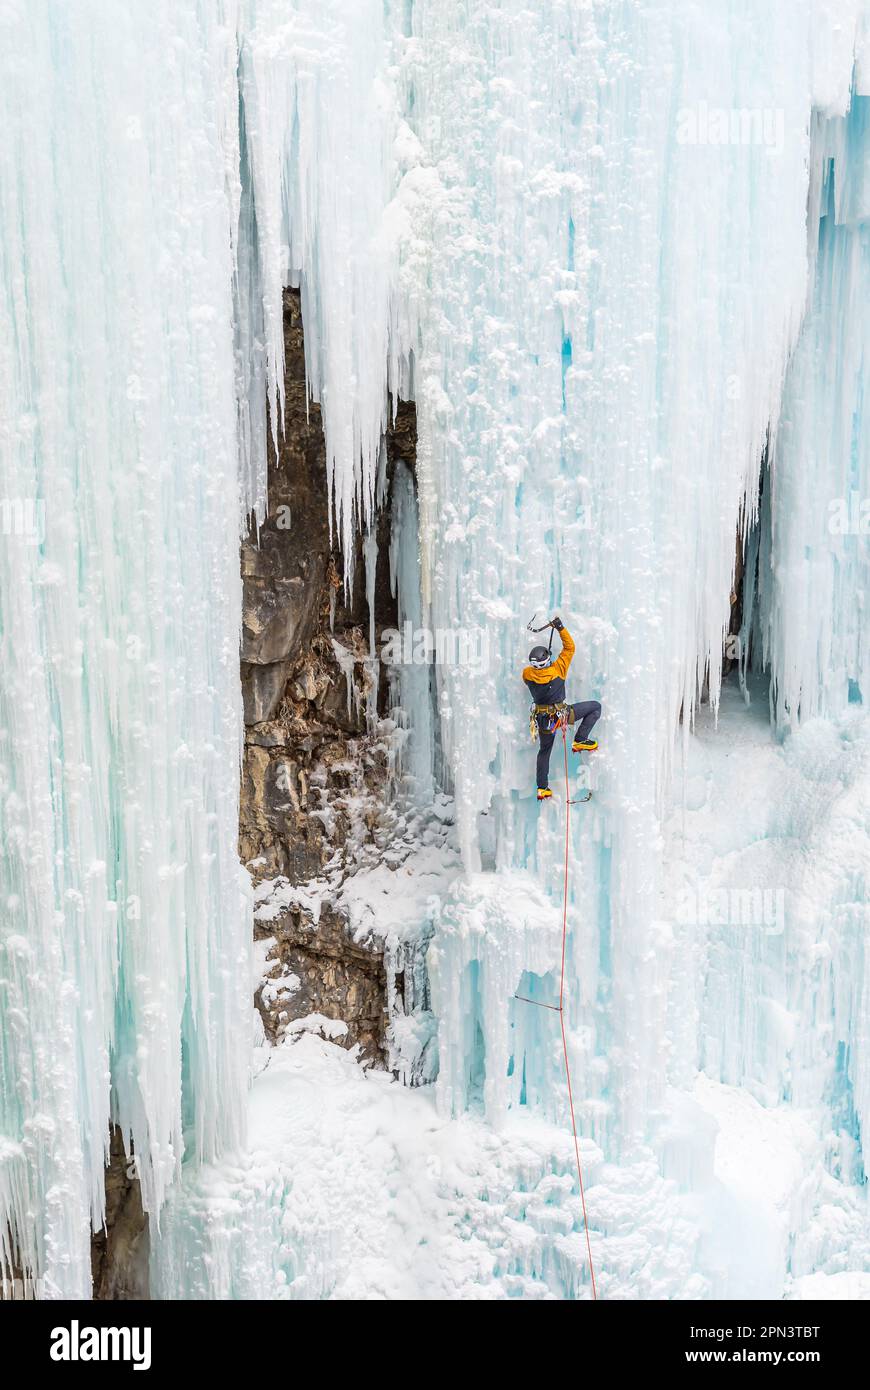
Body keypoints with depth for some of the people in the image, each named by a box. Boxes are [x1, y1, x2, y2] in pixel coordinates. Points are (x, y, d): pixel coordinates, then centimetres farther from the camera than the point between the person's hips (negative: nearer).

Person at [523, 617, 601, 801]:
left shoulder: (527, 674, -13)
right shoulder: (558, 669, -21)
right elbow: (569, 647, -9)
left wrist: (537, 665, 28)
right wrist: (561, 628, -4)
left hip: (542, 719, 4)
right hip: (561, 715, -4)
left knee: (544, 752, 23)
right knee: (595, 707, 8)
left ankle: (542, 789, 24)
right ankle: (580, 740, 3)